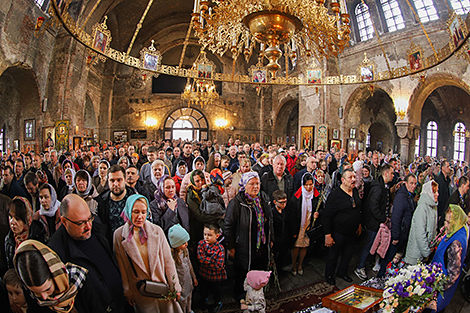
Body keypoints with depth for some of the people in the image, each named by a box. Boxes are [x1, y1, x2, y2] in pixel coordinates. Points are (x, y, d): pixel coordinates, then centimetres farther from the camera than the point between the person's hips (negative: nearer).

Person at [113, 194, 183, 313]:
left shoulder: (157, 230, -8)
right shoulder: (119, 235, -9)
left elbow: (168, 261, -4)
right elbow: (121, 267, -2)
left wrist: (175, 287, -2)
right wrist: (127, 292, 0)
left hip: (162, 287, 1)